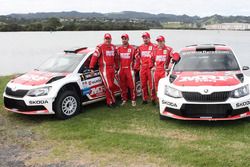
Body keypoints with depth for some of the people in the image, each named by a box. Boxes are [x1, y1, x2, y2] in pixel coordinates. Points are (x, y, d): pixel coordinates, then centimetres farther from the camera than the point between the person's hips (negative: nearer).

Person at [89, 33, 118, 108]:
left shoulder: (113, 47, 14)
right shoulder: (100, 47, -6)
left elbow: (115, 59, 23)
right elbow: (94, 57, -10)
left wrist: (116, 67, 22)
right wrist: (91, 68, -16)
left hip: (112, 69, 6)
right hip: (104, 69, -6)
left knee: (111, 86, 8)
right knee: (108, 86, -11)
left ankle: (109, 102, 17)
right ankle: (113, 100, 5)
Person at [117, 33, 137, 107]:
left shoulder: (132, 48, 0)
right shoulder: (119, 49, 9)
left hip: (130, 69, -3)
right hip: (121, 70, 3)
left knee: (132, 85, -3)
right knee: (122, 86, 8)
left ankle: (133, 100, 6)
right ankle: (124, 99, 19)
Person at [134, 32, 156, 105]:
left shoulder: (153, 46, -4)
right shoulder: (140, 47, 14)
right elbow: (137, 58, 15)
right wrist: (136, 67, 12)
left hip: (150, 68, -5)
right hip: (142, 68, 5)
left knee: (151, 84, -3)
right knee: (143, 84, 10)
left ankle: (153, 99, 7)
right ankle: (144, 99, 20)